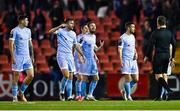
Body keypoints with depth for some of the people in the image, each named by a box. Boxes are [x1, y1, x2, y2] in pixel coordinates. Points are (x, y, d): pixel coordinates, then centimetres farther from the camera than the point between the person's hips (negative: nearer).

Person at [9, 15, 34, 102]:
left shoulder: (28, 31, 13)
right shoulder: (14, 31, -8)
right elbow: (11, 44, -11)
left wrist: (32, 55, 15)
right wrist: (12, 57, -17)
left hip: (27, 57, 6)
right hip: (18, 57, -6)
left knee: (31, 75, -2)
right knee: (16, 77, -1)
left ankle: (21, 92, 15)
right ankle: (14, 97, 8)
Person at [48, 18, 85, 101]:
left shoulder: (73, 34, 13)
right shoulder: (61, 31, -4)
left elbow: (76, 45, 23)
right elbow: (50, 32, -20)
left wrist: (82, 55, 22)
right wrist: (59, 27, -29)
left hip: (70, 56, 6)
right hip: (61, 55, -6)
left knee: (70, 77, 1)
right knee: (66, 75, -19)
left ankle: (69, 96, 4)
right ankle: (62, 91, 0)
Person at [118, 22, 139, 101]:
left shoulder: (132, 37, 14)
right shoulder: (122, 38, -8)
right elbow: (120, 50, -11)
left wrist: (135, 53, 5)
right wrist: (121, 61, -19)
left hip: (133, 60, 7)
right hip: (126, 61, -7)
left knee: (136, 79, 5)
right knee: (128, 78, -9)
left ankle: (125, 91, 21)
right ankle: (128, 96, 0)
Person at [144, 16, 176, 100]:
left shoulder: (155, 33, -8)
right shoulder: (170, 33, 8)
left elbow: (151, 46, -10)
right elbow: (174, 45, 10)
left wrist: (146, 56, 0)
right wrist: (172, 58, 17)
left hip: (158, 56, -6)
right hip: (167, 56, 6)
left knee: (158, 76, -5)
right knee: (162, 76, 11)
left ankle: (169, 90, -26)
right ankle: (159, 96, 12)